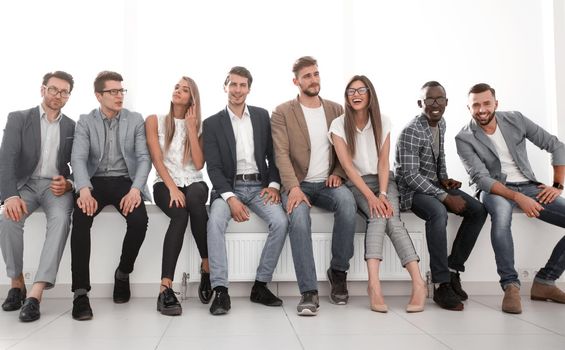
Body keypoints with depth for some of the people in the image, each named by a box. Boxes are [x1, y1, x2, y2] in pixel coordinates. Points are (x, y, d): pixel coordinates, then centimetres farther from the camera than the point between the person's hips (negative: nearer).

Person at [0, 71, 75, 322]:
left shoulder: (72, 127, 11)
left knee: (61, 218, -33)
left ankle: (35, 294, -37)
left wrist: (68, 184, -13)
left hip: (56, 186, 1)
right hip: (25, 184, 0)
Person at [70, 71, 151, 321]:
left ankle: (123, 273, -2)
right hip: (95, 181, 0)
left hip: (126, 182, 0)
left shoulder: (135, 120, 8)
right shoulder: (85, 122, 6)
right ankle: (80, 292, -26)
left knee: (139, 220, -30)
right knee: (80, 219, -32)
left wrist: (135, 189, -20)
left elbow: (144, 158, -1)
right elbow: (78, 158, -7)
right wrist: (84, 190, -27)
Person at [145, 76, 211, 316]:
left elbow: (199, 164, -2)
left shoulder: (198, 126, 12)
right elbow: (157, 160, -5)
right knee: (180, 213, -35)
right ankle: (166, 289, -40)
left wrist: (191, 127, -3)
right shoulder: (155, 121, 7)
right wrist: (173, 188, -20)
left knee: (194, 200, -37)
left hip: (193, 183, 2)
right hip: (165, 183, -1)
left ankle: (207, 266, -25)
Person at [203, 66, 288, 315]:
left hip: (259, 186, 2)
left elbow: (273, 154, 10)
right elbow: (213, 167, -4)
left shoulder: (262, 116, 10)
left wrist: (274, 185, -7)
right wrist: (230, 198, -18)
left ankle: (261, 285, -12)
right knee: (215, 222, -32)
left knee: (281, 222, -26)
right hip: (228, 187, -1)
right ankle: (220, 291, -27)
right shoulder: (212, 123, 3)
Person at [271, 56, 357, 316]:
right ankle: (309, 292, -30)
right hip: (298, 184, -2)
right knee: (299, 216, -35)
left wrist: (338, 173, -6)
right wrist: (293, 187, -23)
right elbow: (281, 154, -8)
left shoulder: (336, 110, 14)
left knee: (347, 201, -32)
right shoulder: (282, 113, 2)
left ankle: (338, 271, -13)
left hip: (326, 183, 2)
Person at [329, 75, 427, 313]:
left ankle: (418, 282, -38)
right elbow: (348, 166, -12)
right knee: (379, 216, -31)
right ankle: (374, 283, -44)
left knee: (391, 217, -28)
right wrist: (371, 196, -23)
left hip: (383, 181, 2)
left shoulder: (383, 122, 4)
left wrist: (382, 194, -18)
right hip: (355, 184, -2)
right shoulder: (339, 125, -4)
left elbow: (383, 162, -3)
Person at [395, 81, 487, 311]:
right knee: (438, 212, -38)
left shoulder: (441, 123, 7)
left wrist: (444, 179, 4)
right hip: (411, 189, -8)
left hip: (434, 184, 9)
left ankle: (453, 269, -3)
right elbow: (410, 175, -25)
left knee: (478, 210, -10)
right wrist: (446, 197, -27)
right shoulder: (411, 132, -20)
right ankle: (442, 285, -32)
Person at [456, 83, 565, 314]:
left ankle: (545, 281, -6)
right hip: (495, 190, -4)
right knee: (501, 210, -41)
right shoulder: (464, 138, -6)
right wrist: (518, 197, -28)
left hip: (529, 187, 4)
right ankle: (510, 285, -31)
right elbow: (481, 178, -16)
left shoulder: (516, 120, 3)